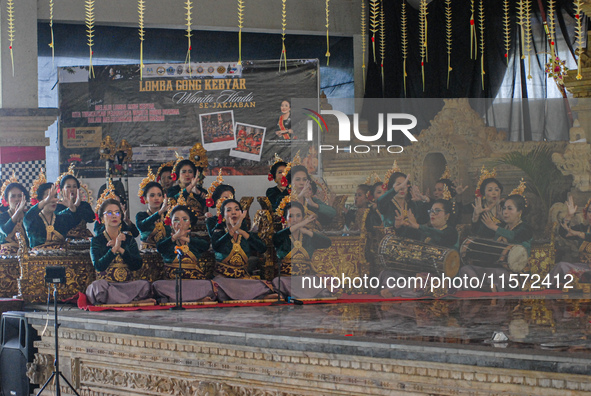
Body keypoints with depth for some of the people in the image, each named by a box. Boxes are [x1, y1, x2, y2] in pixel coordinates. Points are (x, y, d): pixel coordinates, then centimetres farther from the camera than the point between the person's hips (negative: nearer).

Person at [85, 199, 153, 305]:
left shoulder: (129, 239, 14)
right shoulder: (97, 240, 7)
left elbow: (137, 265, 0)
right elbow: (99, 266, -11)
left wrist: (120, 249, -9)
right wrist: (114, 248, -18)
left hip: (127, 284, 1)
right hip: (106, 284, -1)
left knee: (145, 285, -29)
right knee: (97, 286, -37)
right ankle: (135, 301, -29)